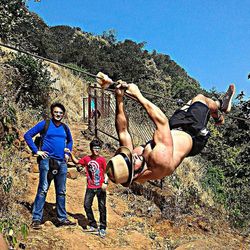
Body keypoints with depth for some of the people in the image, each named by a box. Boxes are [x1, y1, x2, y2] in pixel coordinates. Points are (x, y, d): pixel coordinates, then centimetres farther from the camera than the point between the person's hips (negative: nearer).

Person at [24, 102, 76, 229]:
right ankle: (36, 219, -1)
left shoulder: (65, 128, 13)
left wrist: (67, 153, 16)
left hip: (62, 163, 5)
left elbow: (70, 141, 31)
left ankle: (62, 218, 19)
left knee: (61, 192, 10)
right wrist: (36, 151, -8)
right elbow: (28, 135, -2)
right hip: (47, 160, -5)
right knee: (43, 190, -7)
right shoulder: (45, 124, 0)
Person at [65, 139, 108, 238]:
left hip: (100, 187, -3)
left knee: (102, 207, 0)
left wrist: (105, 182, -17)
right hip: (90, 187, 3)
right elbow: (76, 162, 19)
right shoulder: (87, 158, 4)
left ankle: (102, 228, 10)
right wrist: (70, 153, 9)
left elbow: (105, 172, -5)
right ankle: (93, 226, 13)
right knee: (87, 205, -2)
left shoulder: (102, 159, -6)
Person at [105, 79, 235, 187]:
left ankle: (219, 105, 54)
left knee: (194, 99, 21)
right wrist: (138, 96, -36)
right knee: (201, 98, 11)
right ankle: (219, 112, 47)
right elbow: (162, 120, -42)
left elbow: (122, 131, -20)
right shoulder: (160, 160, -47)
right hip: (192, 136, -5)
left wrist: (119, 99, -25)